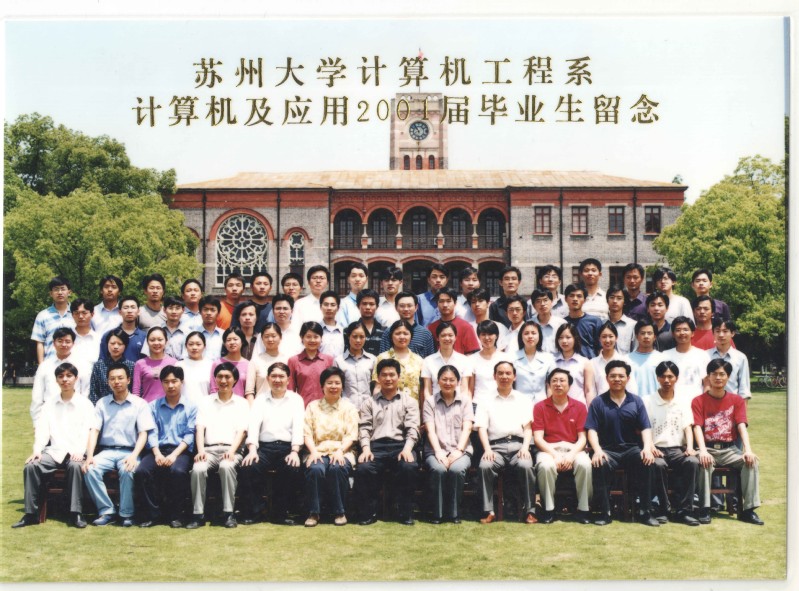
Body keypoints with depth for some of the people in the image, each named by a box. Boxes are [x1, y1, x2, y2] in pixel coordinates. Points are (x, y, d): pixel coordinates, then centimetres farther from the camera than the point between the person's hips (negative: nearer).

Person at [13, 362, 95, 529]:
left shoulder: (85, 404, 7)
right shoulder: (49, 405, 18)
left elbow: (87, 432, -3)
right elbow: (42, 430, 7)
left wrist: (79, 451, -21)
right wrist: (37, 450, -11)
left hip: (75, 452, -3)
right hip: (54, 451, 3)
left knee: (75, 466, -35)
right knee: (31, 466, -24)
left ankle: (76, 514, -32)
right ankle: (31, 514, -19)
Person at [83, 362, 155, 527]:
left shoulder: (139, 404, 5)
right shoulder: (102, 403, 12)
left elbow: (143, 434, -2)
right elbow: (94, 430, 3)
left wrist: (134, 456, -19)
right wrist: (90, 456, -13)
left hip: (129, 452, -2)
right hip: (106, 451, 3)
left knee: (127, 470, -34)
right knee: (90, 469, -27)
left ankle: (127, 514, -17)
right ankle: (106, 511, -15)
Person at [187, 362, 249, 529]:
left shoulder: (241, 403, 13)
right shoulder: (206, 402, 17)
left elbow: (241, 431, 3)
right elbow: (200, 428, 6)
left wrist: (231, 451, -15)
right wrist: (200, 450, -12)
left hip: (232, 450, -1)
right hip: (210, 449, 1)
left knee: (226, 466, -35)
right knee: (198, 469, -31)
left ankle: (228, 513, -26)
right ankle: (198, 514, -22)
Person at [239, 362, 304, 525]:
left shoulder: (296, 399, 13)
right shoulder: (260, 399, 15)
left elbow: (298, 426, -1)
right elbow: (253, 424, 1)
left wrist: (294, 451, -18)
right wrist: (252, 450, -17)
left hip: (287, 446, -1)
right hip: (264, 446, 1)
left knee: (293, 469, -31)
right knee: (248, 467, -28)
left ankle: (281, 513, -12)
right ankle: (254, 512, -10)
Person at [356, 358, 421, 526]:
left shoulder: (409, 401, 17)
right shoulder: (369, 402, 21)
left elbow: (412, 428, 4)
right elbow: (364, 428, 9)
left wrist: (407, 448, -14)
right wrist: (366, 448, -10)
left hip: (400, 445, -1)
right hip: (376, 446, 1)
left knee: (409, 467, -33)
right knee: (363, 469, -30)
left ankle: (406, 513, -17)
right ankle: (369, 513, -13)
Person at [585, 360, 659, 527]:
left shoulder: (636, 402, 12)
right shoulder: (598, 402, 6)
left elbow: (646, 428, 4)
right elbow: (592, 430, -2)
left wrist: (647, 448, -15)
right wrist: (597, 450, -20)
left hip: (632, 449, 1)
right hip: (608, 450, -1)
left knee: (648, 463, -29)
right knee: (600, 464, -34)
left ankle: (646, 512, -18)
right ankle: (605, 512, -22)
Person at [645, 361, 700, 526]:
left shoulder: (683, 401, 16)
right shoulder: (647, 401, 8)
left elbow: (688, 427, 8)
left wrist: (690, 447, -11)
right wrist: (650, 446, -17)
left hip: (677, 449, 2)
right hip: (657, 449, -2)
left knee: (693, 462, -31)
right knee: (658, 465, -36)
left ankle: (684, 511, -26)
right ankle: (663, 509, -21)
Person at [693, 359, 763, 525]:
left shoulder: (737, 400, 10)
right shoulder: (698, 401, 2)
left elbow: (742, 426, -3)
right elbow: (697, 427, -10)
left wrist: (748, 449, -20)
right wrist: (703, 451, -28)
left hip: (729, 449, 2)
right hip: (708, 449, -2)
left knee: (751, 461, -25)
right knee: (705, 462, -34)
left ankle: (748, 510, -22)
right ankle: (705, 509, -29)